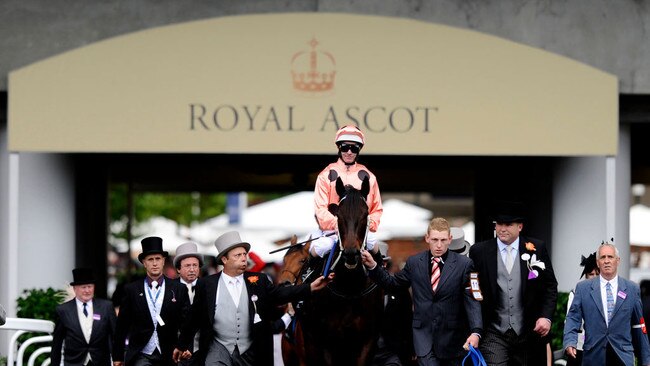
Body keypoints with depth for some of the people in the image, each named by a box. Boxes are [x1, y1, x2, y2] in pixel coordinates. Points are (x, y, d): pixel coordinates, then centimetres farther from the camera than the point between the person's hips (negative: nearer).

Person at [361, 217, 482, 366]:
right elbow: (393, 283, 17)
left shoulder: (464, 264, -4)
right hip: (424, 334, 0)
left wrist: (476, 331, -21)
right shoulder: (414, 262, 5)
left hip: (452, 336, 0)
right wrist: (373, 266, 2)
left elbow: (472, 300, -9)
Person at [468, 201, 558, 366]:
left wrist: (546, 316, -7)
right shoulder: (479, 251, 2)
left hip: (528, 334, 1)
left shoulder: (537, 248, 3)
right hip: (494, 334, -1)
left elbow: (550, 286, 6)